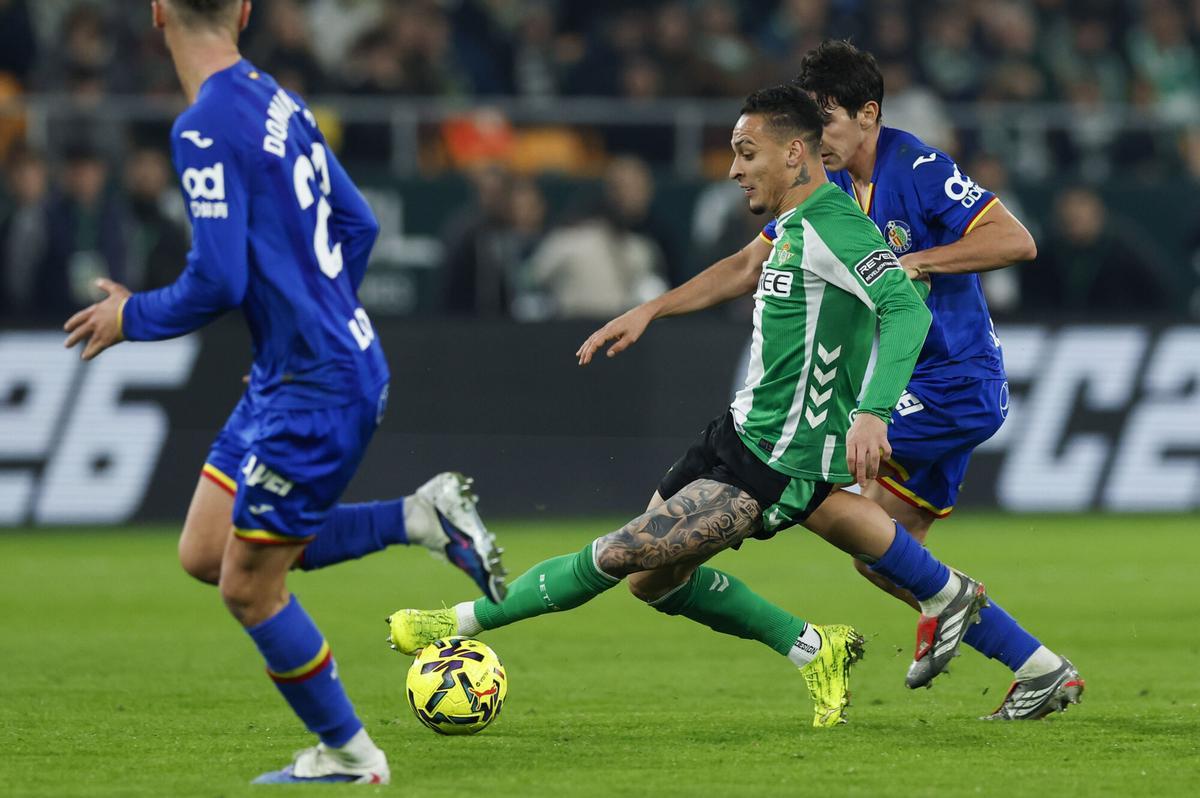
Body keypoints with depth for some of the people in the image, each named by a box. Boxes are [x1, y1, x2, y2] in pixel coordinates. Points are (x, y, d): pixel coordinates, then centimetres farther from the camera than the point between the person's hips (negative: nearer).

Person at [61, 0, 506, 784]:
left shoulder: (206, 127, -20)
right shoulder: (280, 102, 7)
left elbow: (217, 282, -24)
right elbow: (358, 225, 16)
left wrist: (132, 317, -5)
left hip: (316, 392, -9)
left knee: (249, 589, 4)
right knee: (204, 554, 14)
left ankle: (347, 755, 18)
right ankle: (423, 518, 13)